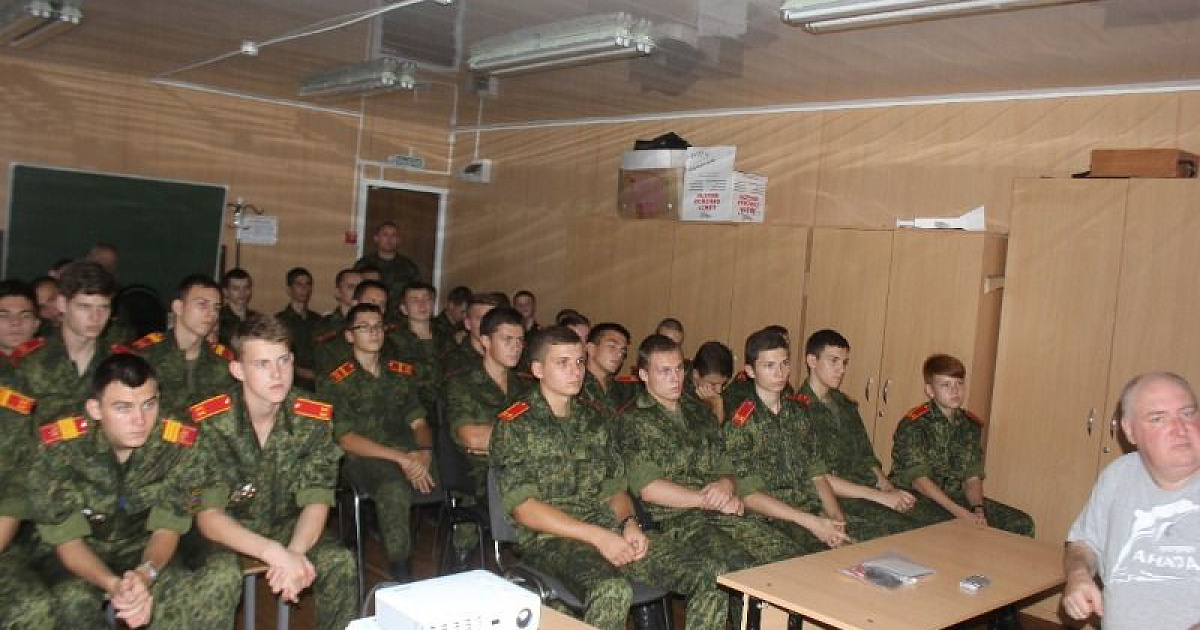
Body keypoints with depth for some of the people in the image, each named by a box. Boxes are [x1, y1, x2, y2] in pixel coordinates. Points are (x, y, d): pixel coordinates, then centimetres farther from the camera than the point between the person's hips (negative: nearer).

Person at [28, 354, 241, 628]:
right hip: (80, 560, -1)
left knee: (224, 578, -27)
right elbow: (66, 540, -17)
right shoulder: (59, 448, -21)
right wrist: (112, 584, -37)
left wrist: (146, 573, -36)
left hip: (146, 554, 1)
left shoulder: (179, 442, -19)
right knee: (72, 601, -36)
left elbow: (168, 528, -12)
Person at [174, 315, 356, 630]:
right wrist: (274, 553, -38)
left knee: (341, 563, -22)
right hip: (227, 536, -2)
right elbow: (208, 517, -22)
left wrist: (294, 553, -34)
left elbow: (316, 502, -13)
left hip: (288, 528, 2)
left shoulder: (314, 418, -12)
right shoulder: (208, 423, -20)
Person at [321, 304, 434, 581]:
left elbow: (418, 422, 14)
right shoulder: (336, 382, 2)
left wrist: (424, 451, -10)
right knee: (395, 488, -38)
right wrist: (401, 458, -17)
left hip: (408, 454, 5)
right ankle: (401, 576, -27)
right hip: (362, 458, -5)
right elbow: (346, 439, -7)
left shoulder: (402, 373, 18)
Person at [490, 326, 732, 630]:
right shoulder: (513, 426, -1)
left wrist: (629, 523, -3)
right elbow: (523, 508, -9)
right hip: (552, 540, -5)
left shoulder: (595, 419, 18)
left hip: (610, 531, 6)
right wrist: (598, 536, -15)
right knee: (613, 591, -38)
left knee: (715, 575, -14)